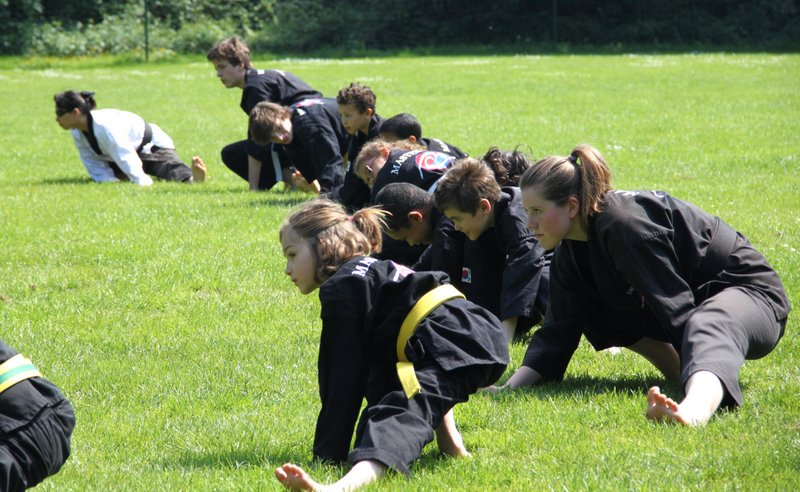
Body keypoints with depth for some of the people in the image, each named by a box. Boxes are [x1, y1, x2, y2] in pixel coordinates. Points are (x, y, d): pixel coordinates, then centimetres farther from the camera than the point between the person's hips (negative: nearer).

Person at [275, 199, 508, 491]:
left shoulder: (340, 289, 3)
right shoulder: (372, 272, 34)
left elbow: (343, 379, -2)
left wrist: (327, 456, -1)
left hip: (451, 350, -10)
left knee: (401, 415, -33)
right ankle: (450, 444, 14)